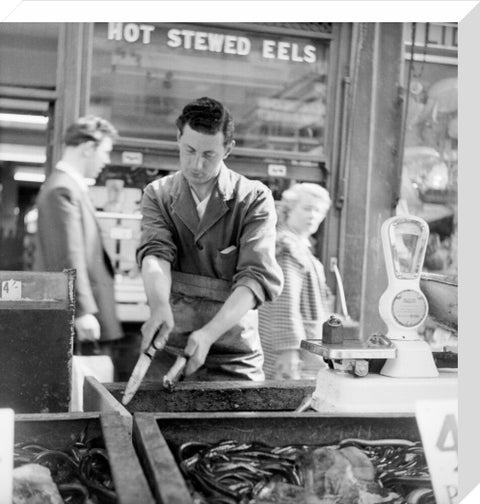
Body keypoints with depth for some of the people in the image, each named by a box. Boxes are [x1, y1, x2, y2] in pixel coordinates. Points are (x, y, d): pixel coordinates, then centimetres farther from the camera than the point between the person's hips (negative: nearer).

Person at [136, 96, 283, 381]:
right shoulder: (158, 195, 4)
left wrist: (210, 332, -29)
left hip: (234, 358, -1)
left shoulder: (254, 199, -5)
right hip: (168, 351, 2)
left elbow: (258, 277, -16)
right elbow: (155, 253, -12)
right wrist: (160, 307, -33)